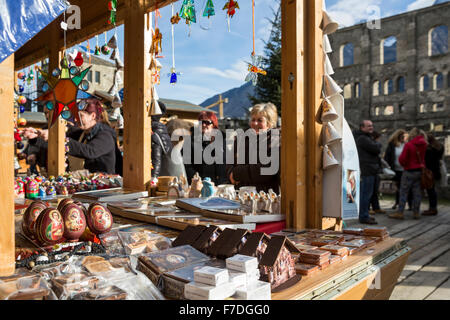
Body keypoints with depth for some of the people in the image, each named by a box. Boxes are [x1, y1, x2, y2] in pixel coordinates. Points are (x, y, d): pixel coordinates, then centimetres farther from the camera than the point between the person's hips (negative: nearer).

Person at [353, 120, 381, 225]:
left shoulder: (367, 138, 22)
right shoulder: (363, 139, -14)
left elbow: (376, 151, 23)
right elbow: (377, 149, -19)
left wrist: (376, 146, 2)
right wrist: (378, 144, 1)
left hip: (368, 170, 11)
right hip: (367, 170, -11)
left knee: (365, 193, 15)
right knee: (366, 193, -9)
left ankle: (364, 215, 24)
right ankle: (364, 217, -5)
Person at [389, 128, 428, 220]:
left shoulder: (408, 145, -15)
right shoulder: (423, 144, 3)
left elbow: (402, 159, -13)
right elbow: (423, 157, 17)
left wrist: (404, 164, 5)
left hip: (409, 171, -5)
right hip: (420, 171, 6)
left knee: (404, 192, -1)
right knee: (417, 192, 9)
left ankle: (400, 212, 0)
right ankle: (416, 212, 14)